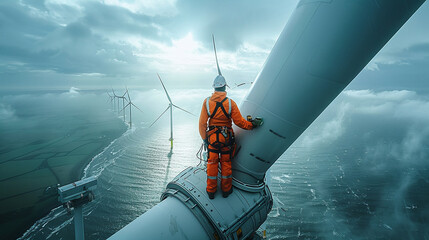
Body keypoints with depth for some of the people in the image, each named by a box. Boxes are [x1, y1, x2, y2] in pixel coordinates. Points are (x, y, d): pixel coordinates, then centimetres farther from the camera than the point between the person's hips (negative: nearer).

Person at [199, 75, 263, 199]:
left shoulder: (207, 102, -7)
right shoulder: (230, 102, -11)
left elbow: (202, 123, -6)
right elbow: (239, 121, -11)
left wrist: (204, 138, 3)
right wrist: (252, 124, 3)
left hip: (212, 137, 1)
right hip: (226, 137, -1)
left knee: (212, 163, 13)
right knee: (226, 162, 15)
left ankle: (211, 191, 26)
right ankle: (226, 190, 30)